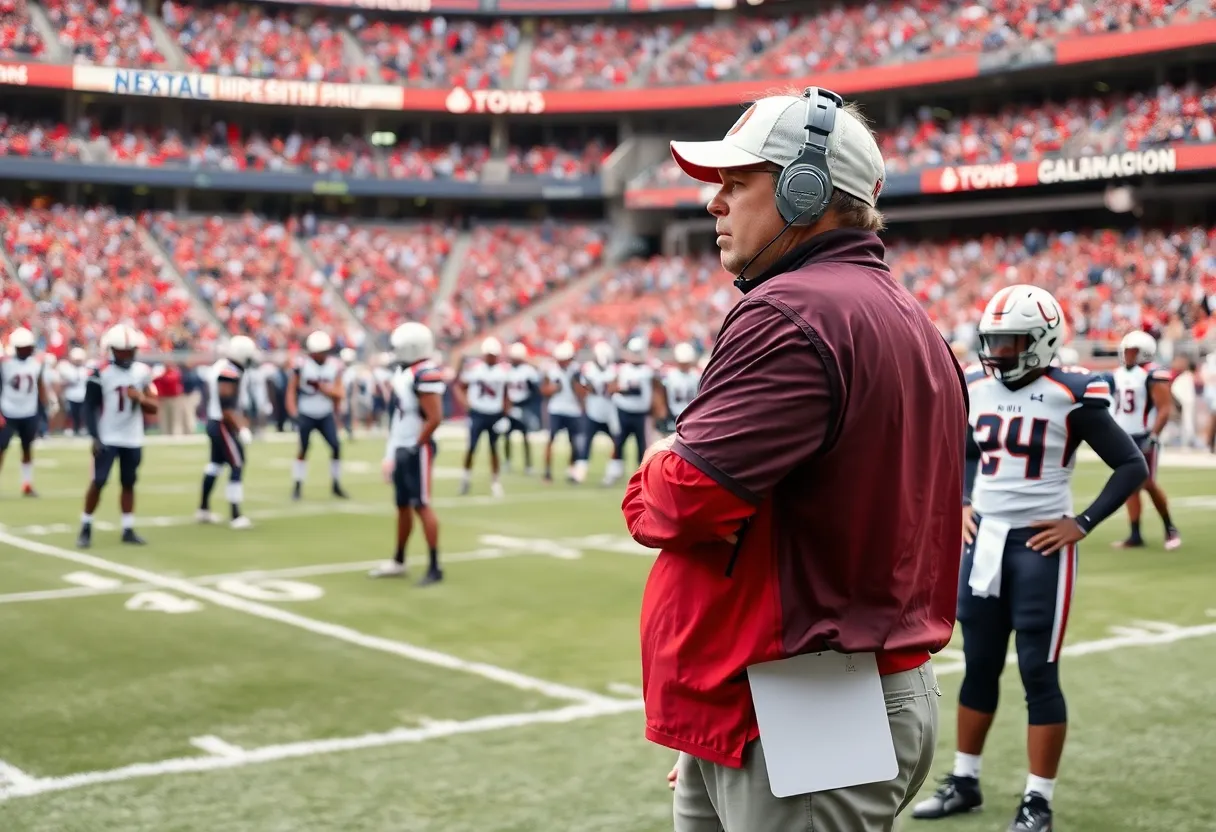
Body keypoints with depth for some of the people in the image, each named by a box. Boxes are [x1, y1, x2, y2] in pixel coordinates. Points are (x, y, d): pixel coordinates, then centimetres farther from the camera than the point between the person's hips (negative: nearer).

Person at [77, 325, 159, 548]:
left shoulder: (143, 372, 4)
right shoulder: (101, 373, -9)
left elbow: (154, 407, 7)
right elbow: (89, 407, -8)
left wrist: (141, 398, -15)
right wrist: (95, 437, -16)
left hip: (133, 439, 4)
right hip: (107, 438, -4)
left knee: (129, 483, 8)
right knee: (98, 482, -6)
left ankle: (128, 530, 14)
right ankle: (86, 528, 6)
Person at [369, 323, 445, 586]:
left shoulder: (425, 374, -18)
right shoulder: (404, 370, 12)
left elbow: (434, 418, -22)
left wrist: (416, 448, -19)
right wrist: (392, 451, 19)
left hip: (415, 450, -9)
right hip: (400, 448, 9)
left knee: (421, 506, -7)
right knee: (403, 505, 15)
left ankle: (434, 567, -3)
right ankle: (398, 562, 24)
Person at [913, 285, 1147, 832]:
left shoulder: (1069, 398, -12)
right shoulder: (978, 393, 6)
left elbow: (1132, 467, -9)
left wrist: (1081, 525, -13)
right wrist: (962, 505, 11)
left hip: (1039, 546, -6)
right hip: (984, 540, 6)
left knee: (1038, 673, 0)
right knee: (979, 665, 14)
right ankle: (964, 782, 26)